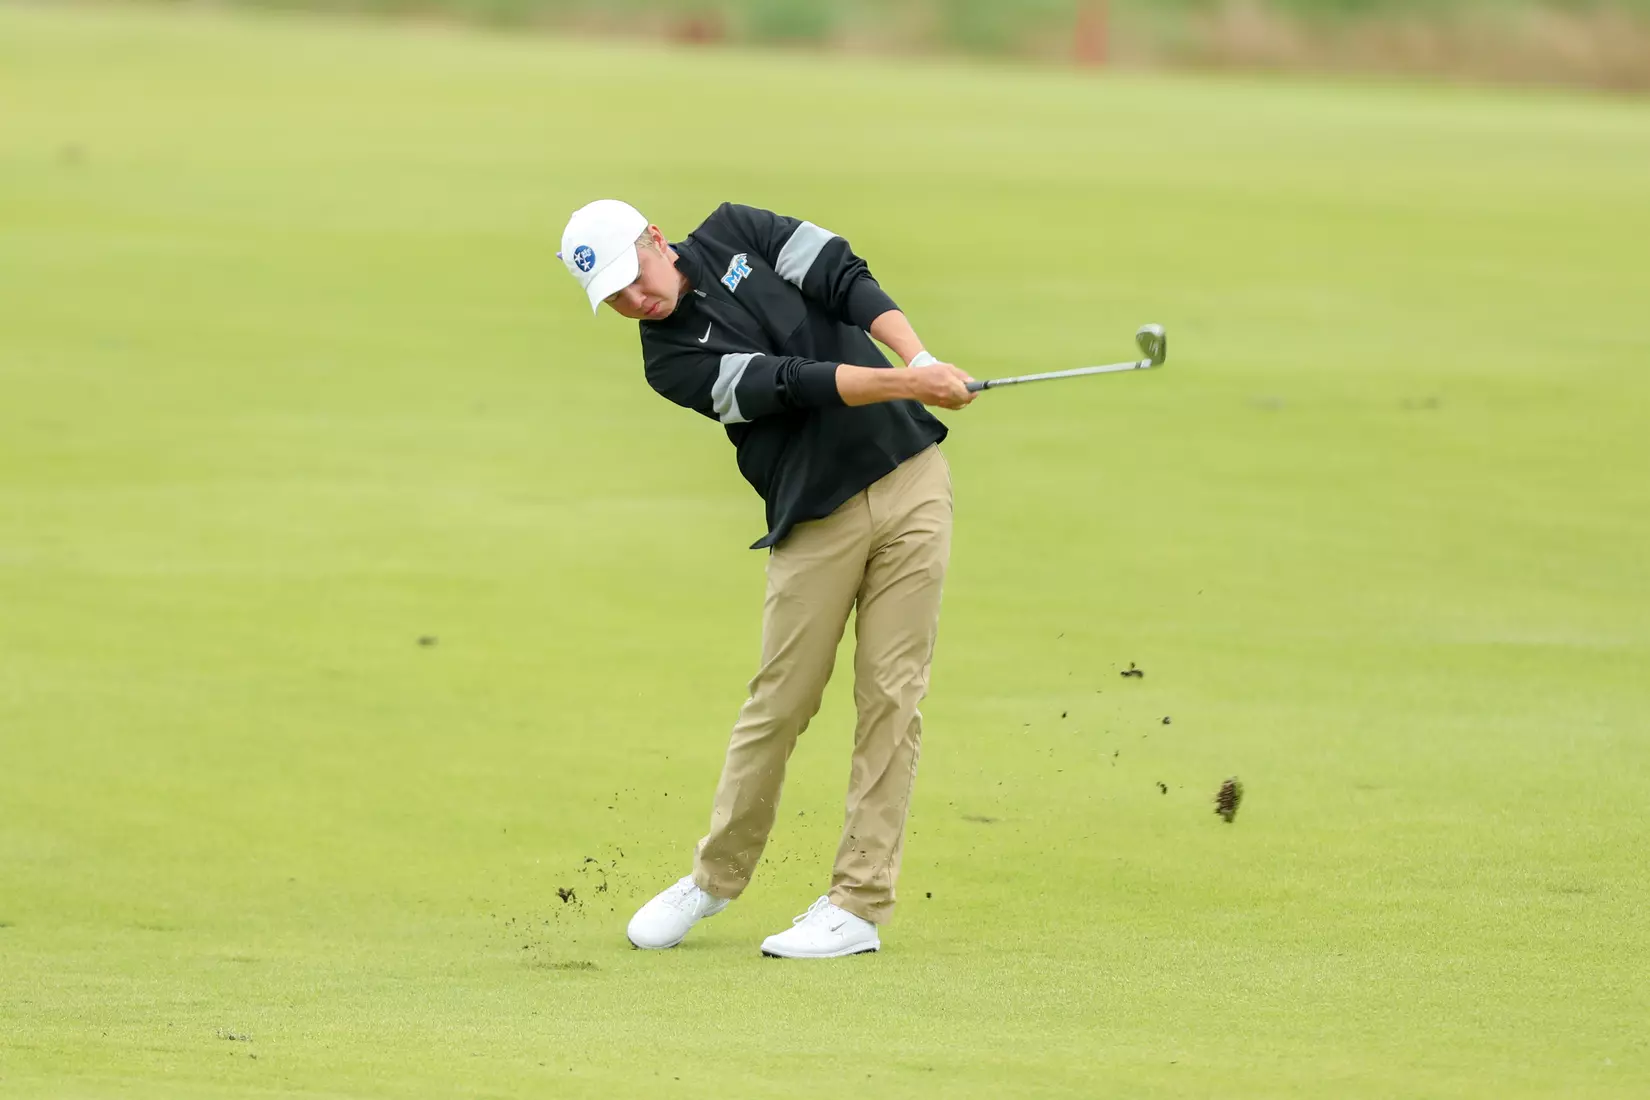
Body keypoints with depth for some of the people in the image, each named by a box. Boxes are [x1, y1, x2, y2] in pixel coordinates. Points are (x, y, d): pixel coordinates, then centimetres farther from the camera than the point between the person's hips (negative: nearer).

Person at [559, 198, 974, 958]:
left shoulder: (734, 234, 5)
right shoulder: (672, 361, -7)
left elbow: (845, 279, -4)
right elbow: (791, 384, -18)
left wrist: (921, 360, -20)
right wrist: (905, 384, -28)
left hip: (910, 479, 2)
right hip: (816, 520, -2)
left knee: (890, 697, -3)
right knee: (779, 703, -1)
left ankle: (860, 903, 0)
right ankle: (716, 878, 20)